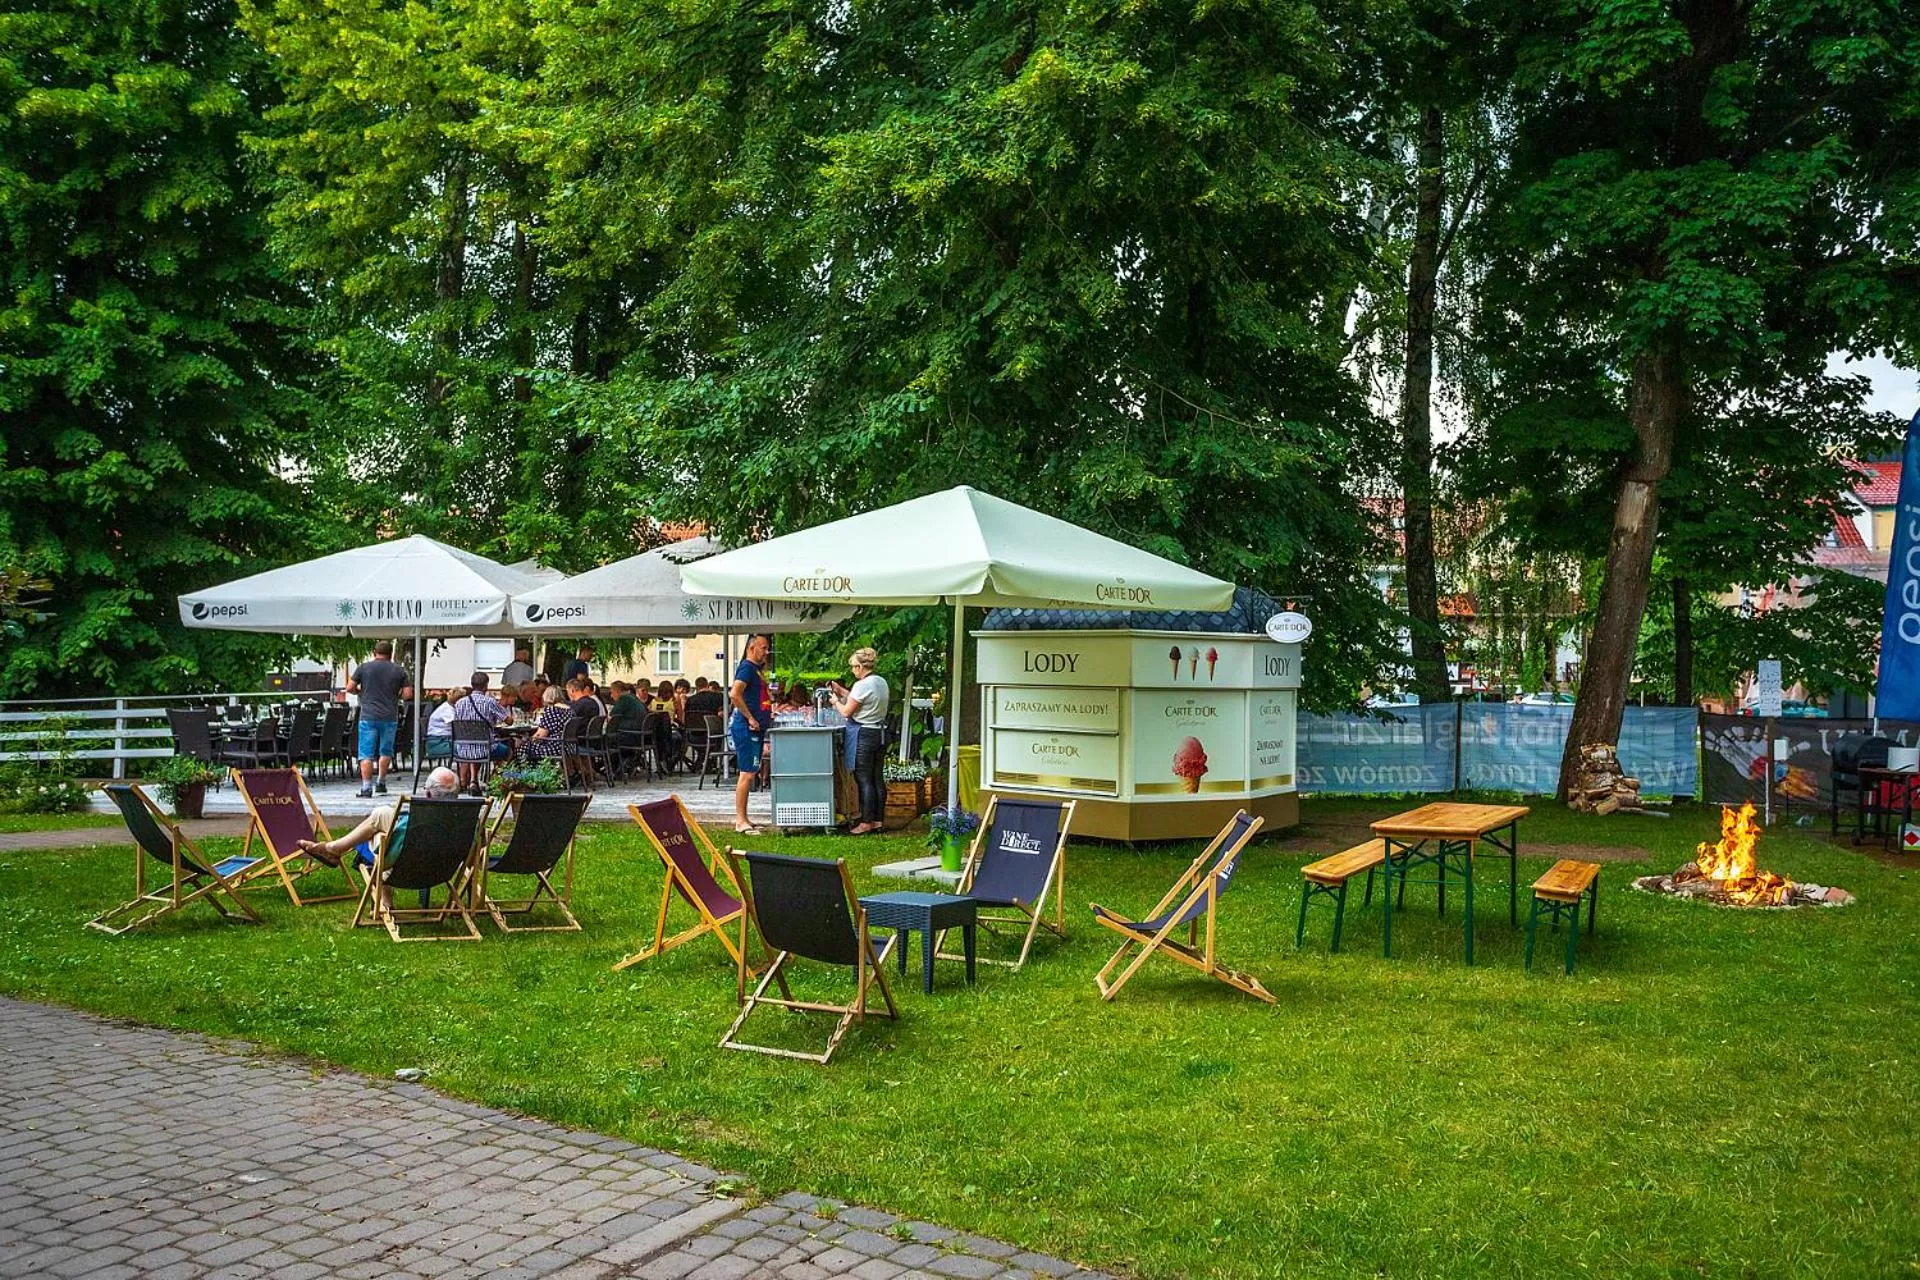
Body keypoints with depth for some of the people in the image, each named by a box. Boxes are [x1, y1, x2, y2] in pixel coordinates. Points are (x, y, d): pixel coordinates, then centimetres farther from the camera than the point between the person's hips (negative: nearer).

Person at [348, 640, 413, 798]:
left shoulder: (363, 667, 2)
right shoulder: (399, 670, 4)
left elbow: (349, 688, 2)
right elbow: (408, 693, 0)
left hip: (368, 716, -1)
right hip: (390, 718, 1)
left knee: (367, 754, -1)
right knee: (386, 751, 17)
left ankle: (366, 788, -6)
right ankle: (381, 782, 26)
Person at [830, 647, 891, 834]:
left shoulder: (862, 685, -17)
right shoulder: (881, 682, 10)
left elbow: (847, 712, -12)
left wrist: (835, 701, 7)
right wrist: (842, 691, 21)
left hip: (864, 735, -9)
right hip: (880, 733, 9)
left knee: (864, 780, -1)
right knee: (877, 779, 12)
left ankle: (866, 822, 2)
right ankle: (878, 819, 17)